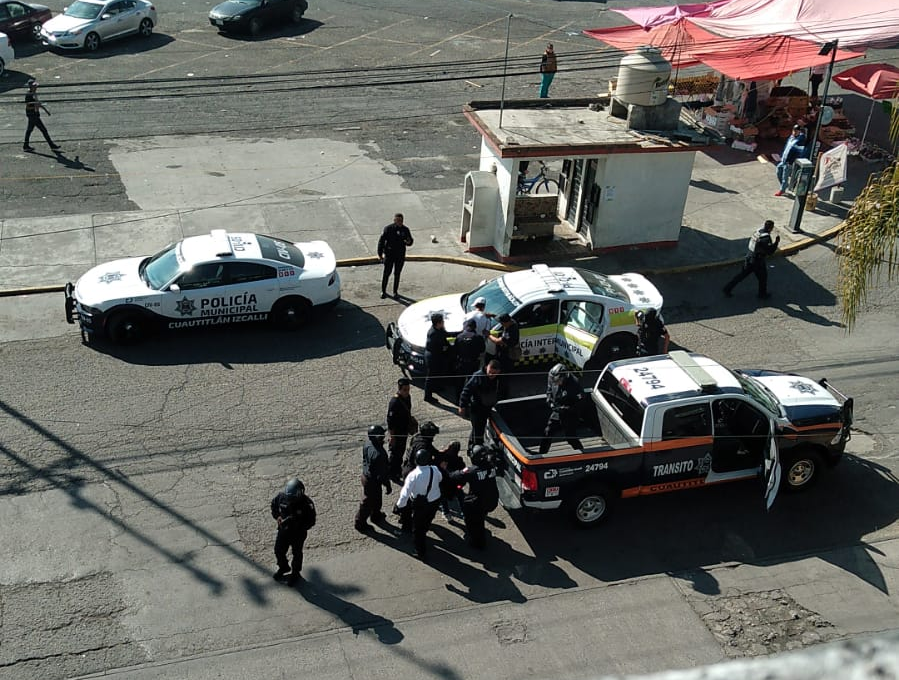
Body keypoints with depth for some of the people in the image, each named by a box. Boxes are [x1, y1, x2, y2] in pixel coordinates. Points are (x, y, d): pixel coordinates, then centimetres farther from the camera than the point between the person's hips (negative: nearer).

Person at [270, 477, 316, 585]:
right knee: (278, 551, 21)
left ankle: (295, 573, 46)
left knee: (297, 554, 19)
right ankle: (283, 567, 52)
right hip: (283, 530, 4)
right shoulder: (281, 497, -20)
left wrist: (298, 526, -31)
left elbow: (311, 521, -21)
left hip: (298, 534, -4)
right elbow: (274, 504, 3)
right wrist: (278, 517, -12)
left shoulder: (307, 503, -30)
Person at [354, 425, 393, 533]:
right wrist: (387, 485, -16)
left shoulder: (367, 444, -9)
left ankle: (376, 515, 51)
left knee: (376, 498, 29)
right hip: (373, 480, -9)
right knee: (368, 502, 12)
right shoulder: (377, 454, -38)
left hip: (366, 475, 9)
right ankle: (360, 523, 29)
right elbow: (382, 472, -28)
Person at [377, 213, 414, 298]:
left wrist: (408, 242, -17)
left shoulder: (405, 229, 0)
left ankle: (395, 291, 22)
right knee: (386, 273, -1)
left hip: (400, 256, 2)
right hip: (389, 254, -2)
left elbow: (410, 241, 8)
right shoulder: (388, 228, -7)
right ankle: (383, 291, 13)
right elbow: (381, 241, -5)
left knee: (397, 274, 10)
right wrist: (380, 254, -9)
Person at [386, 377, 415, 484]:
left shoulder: (407, 397, -3)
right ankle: (392, 474, 23)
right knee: (395, 453, 6)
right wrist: (392, 437, -21)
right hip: (396, 432, -8)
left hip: (405, 430, 8)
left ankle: (398, 469, 42)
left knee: (401, 451, 23)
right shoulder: (394, 402, -29)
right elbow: (390, 421, -24)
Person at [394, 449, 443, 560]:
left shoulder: (413, 475, -29)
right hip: (435, 501, 4)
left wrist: (399, 506, -19)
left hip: (420, 505, -4)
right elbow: (440, 478, 7)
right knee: (426, 523, 28)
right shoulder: (435, 470, -17)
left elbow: (405, 493, -28)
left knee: (417, 528, 16)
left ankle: (420, 552, 26)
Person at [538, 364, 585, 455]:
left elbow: (579, 403, -21)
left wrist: (565, 409, -26)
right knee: (547, 432, 9)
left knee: (570, 437, 3)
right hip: (557, 412, 6)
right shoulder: (552, 379, -13)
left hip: (570, 415, -6)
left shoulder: (574, 384, -30)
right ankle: (542, 454, 24)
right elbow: (549, 390, 11)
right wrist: (550, 401, -5)